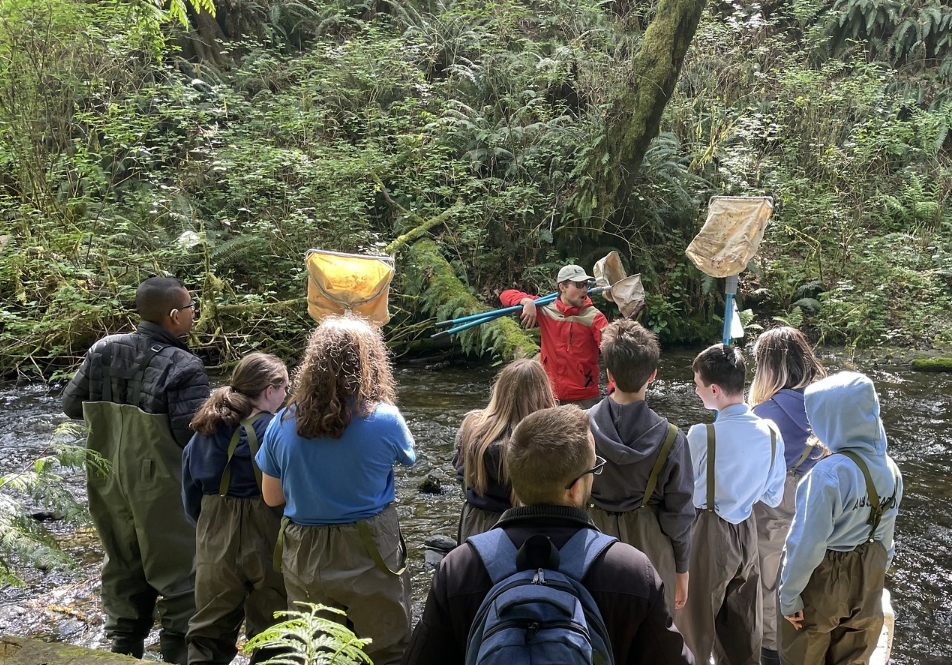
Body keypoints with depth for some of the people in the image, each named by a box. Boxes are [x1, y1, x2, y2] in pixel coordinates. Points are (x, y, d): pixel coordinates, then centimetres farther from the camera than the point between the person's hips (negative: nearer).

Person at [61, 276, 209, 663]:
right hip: (163, 489, -6)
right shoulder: (184, 368, -22)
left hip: (109, 482, 7)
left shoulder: (102, 351, -3)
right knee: (178, 574, 9)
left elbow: (72, 405, 6)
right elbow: (193, 437, -25)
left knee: (123, 568, 23)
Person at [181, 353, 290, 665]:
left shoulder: (205, 429, 3)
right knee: (271, 633, 11)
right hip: (264, 537, -5)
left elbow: (190, 489, 10)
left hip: (215, 540, 5)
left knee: (210, 627, 19)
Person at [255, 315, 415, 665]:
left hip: (304, 559, 3)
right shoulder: (384, 419, -16)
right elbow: (407, 456, 7)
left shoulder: (284, 422, -8)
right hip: (368, 557, -2)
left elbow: (271, 497, 3)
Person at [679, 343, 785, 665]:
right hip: (747, 531, 5)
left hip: (708, 533, -5)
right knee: (743, 621, 21)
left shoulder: (701, 435, -24)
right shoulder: (770, 431, -8)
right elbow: (774, 496, 2)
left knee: (696, 615, 14)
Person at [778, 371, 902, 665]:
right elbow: (885, 534, 6)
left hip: (823, 581, -6)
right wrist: (876, 573, 20)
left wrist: (789, 594, -13)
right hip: (868, 577, 6)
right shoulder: (890, 469, -6)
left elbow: (808, 542, -25)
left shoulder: (830, 472, -29)